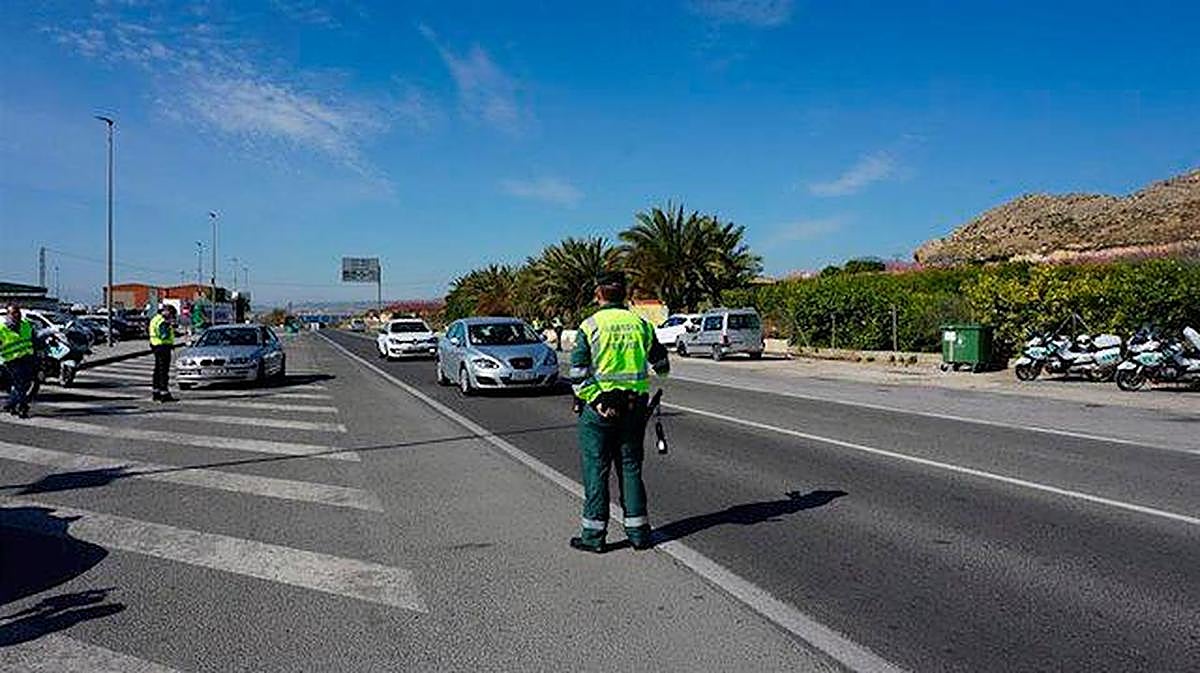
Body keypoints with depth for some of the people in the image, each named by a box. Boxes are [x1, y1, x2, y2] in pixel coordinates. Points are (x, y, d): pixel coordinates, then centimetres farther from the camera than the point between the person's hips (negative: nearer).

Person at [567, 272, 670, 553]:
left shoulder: (590, 326, -8)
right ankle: (638, 531, 18)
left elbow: (577, 373, -16)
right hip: (634, 406, 4)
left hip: (598, 406, -3)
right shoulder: (640, 323, 3)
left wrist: (596, 400, -13)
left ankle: (593, 534, 12)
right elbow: (661, 364, 11)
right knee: (631, 467, 13)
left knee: (596, 470, 6)